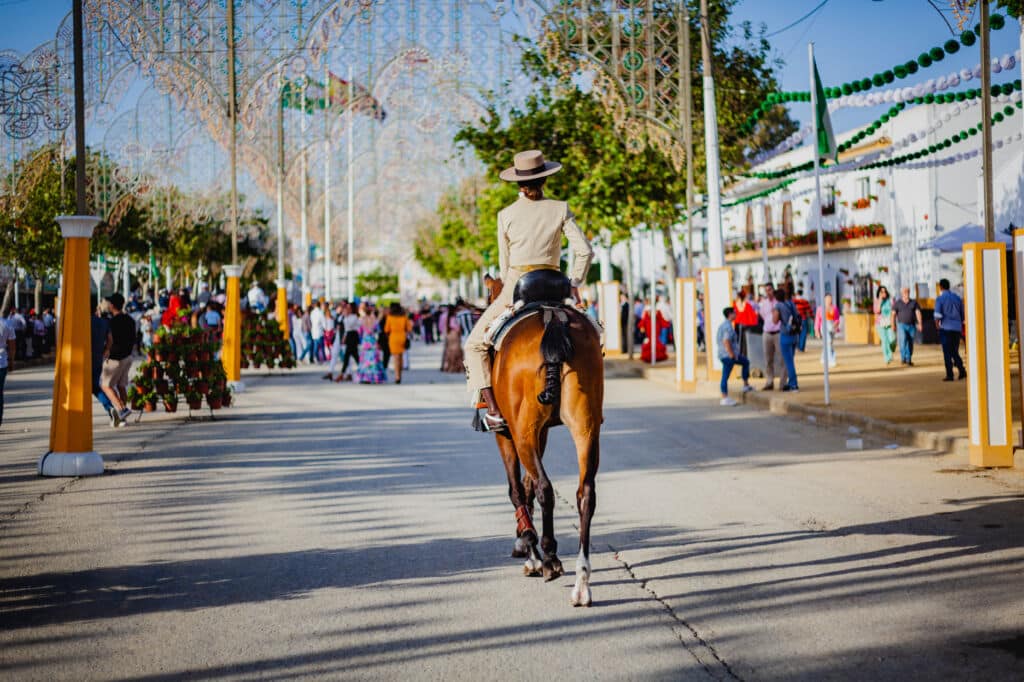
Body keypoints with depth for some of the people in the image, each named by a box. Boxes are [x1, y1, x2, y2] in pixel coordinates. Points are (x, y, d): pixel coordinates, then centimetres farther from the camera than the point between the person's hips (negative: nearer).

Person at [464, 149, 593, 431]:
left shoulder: (506, 215, 0)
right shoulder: (560, 210, 1)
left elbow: (505, 263, 6)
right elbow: (585, 251, -6)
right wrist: (575, 284, 6)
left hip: (515, 287, -2)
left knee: (475, 346, 11)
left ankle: (494, 411, -5)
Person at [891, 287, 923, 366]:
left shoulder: (914, 302, 4)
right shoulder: (897, 303, 1)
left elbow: (918, 313, -4)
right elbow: (893, 314, 0)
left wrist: (920, 324, -16)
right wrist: (893, 325, -9)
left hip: (911, 326, 2)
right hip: (901, 325, -2)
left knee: (910, 344, 4)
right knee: (903, 340, -22)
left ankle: (908, 360, 14)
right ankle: (903, 358, -14)